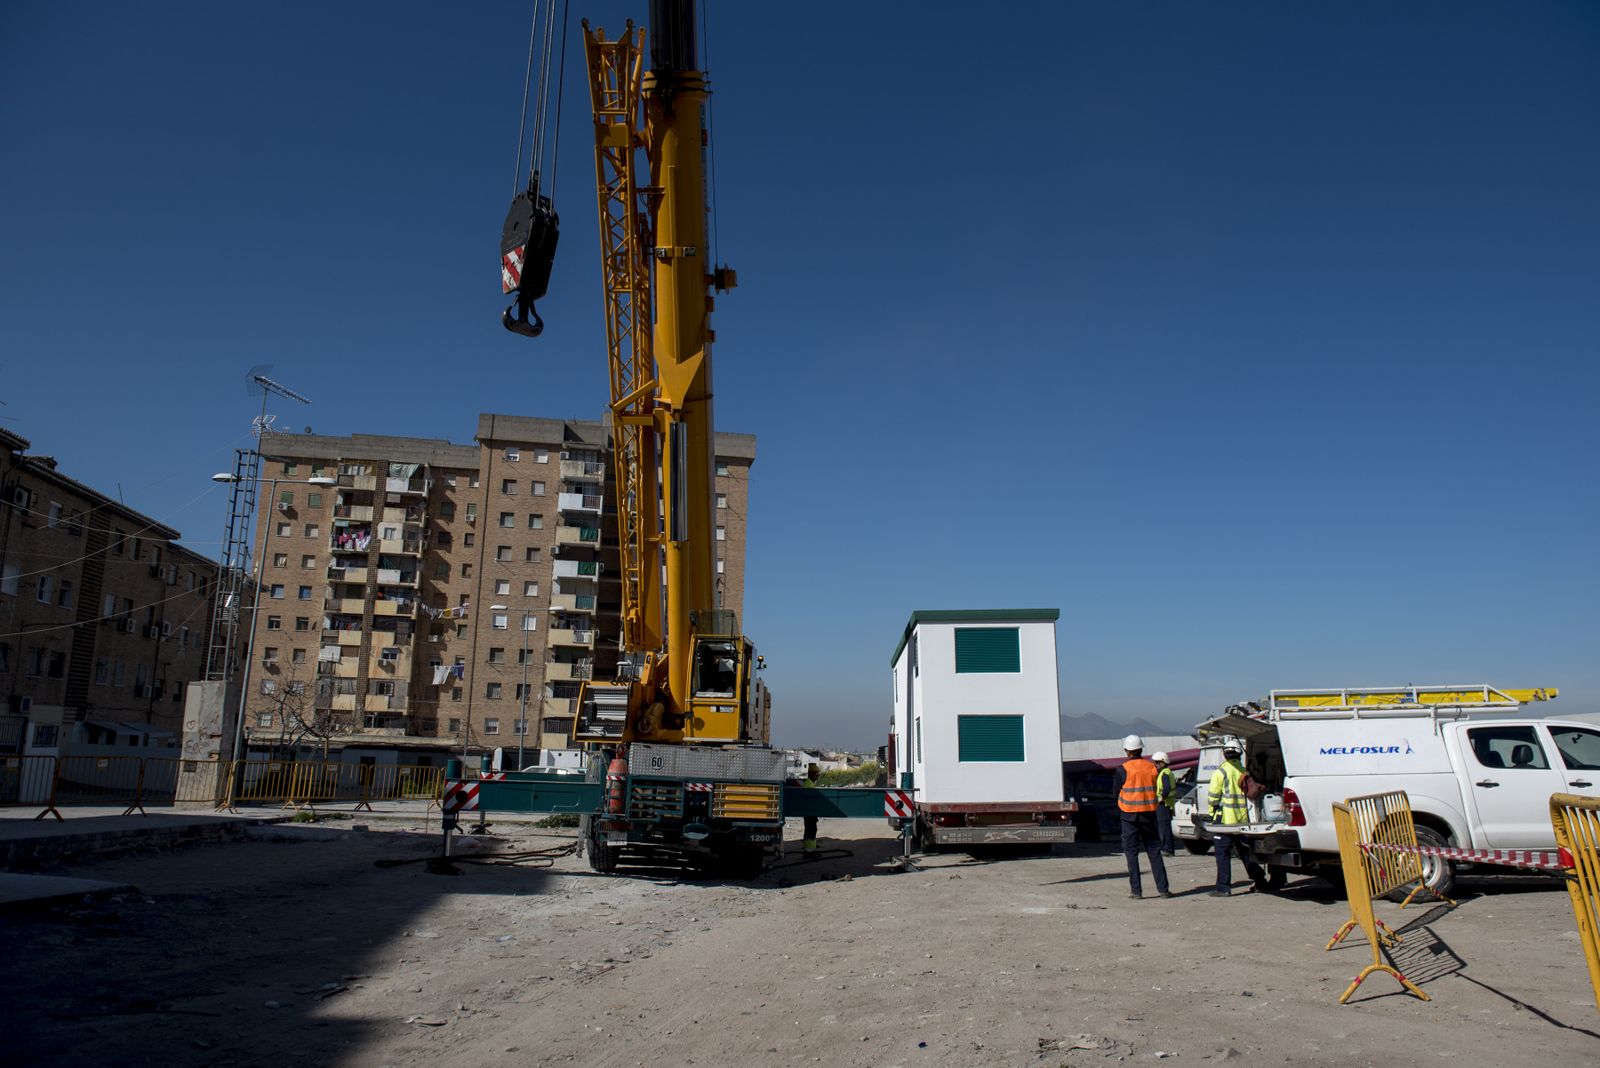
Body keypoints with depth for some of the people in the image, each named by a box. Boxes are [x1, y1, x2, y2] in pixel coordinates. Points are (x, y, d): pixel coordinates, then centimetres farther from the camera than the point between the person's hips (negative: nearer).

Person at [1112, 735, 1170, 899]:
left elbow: (1116, 791, -3)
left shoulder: (1123, 769, -11)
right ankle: (1162, 888, 9)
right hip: (1149, 812, 3)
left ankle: (1136, 890, 2)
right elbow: (1155, 789, 10)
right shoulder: (1151, 767, 1)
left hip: (1130, 815, -3)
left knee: (1131, 852, 4)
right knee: (1154, 851, 11)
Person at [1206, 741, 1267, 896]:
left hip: (1225, 818, -6)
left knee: (1223, 853, -2)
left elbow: (1213, 795, -10)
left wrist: (1212, 812, 1)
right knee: (1246, 851, 19)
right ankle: (1260, 882, 25)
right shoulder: (1243, 771, 8)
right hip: (1242, 819, 6)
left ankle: (1223, 888, -4)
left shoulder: (1220, 772, -9)